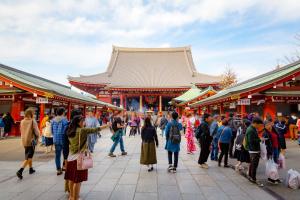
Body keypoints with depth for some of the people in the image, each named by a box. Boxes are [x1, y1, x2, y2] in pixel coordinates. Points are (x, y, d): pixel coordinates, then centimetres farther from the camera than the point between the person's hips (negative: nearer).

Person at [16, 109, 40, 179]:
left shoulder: (22, 121, 1)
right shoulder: (33, 121, -15)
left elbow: (21, 131, 10)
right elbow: (37, 132, -14)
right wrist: (37, 138, 4)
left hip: (24, 141, 7)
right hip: (31, 141, -6)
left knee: (29, 156, 22)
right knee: (28, 157, 2)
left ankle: (31, 169, 35)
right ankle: (20, 171, -11)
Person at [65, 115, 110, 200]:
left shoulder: (70, 131, 5)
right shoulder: (83, 130, -15)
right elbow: (95, 129, -12)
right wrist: (107, 125, -3)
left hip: (71, 157, 8)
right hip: (79, 158, -7)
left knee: (71, 178, 19)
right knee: (78, 180, 5)